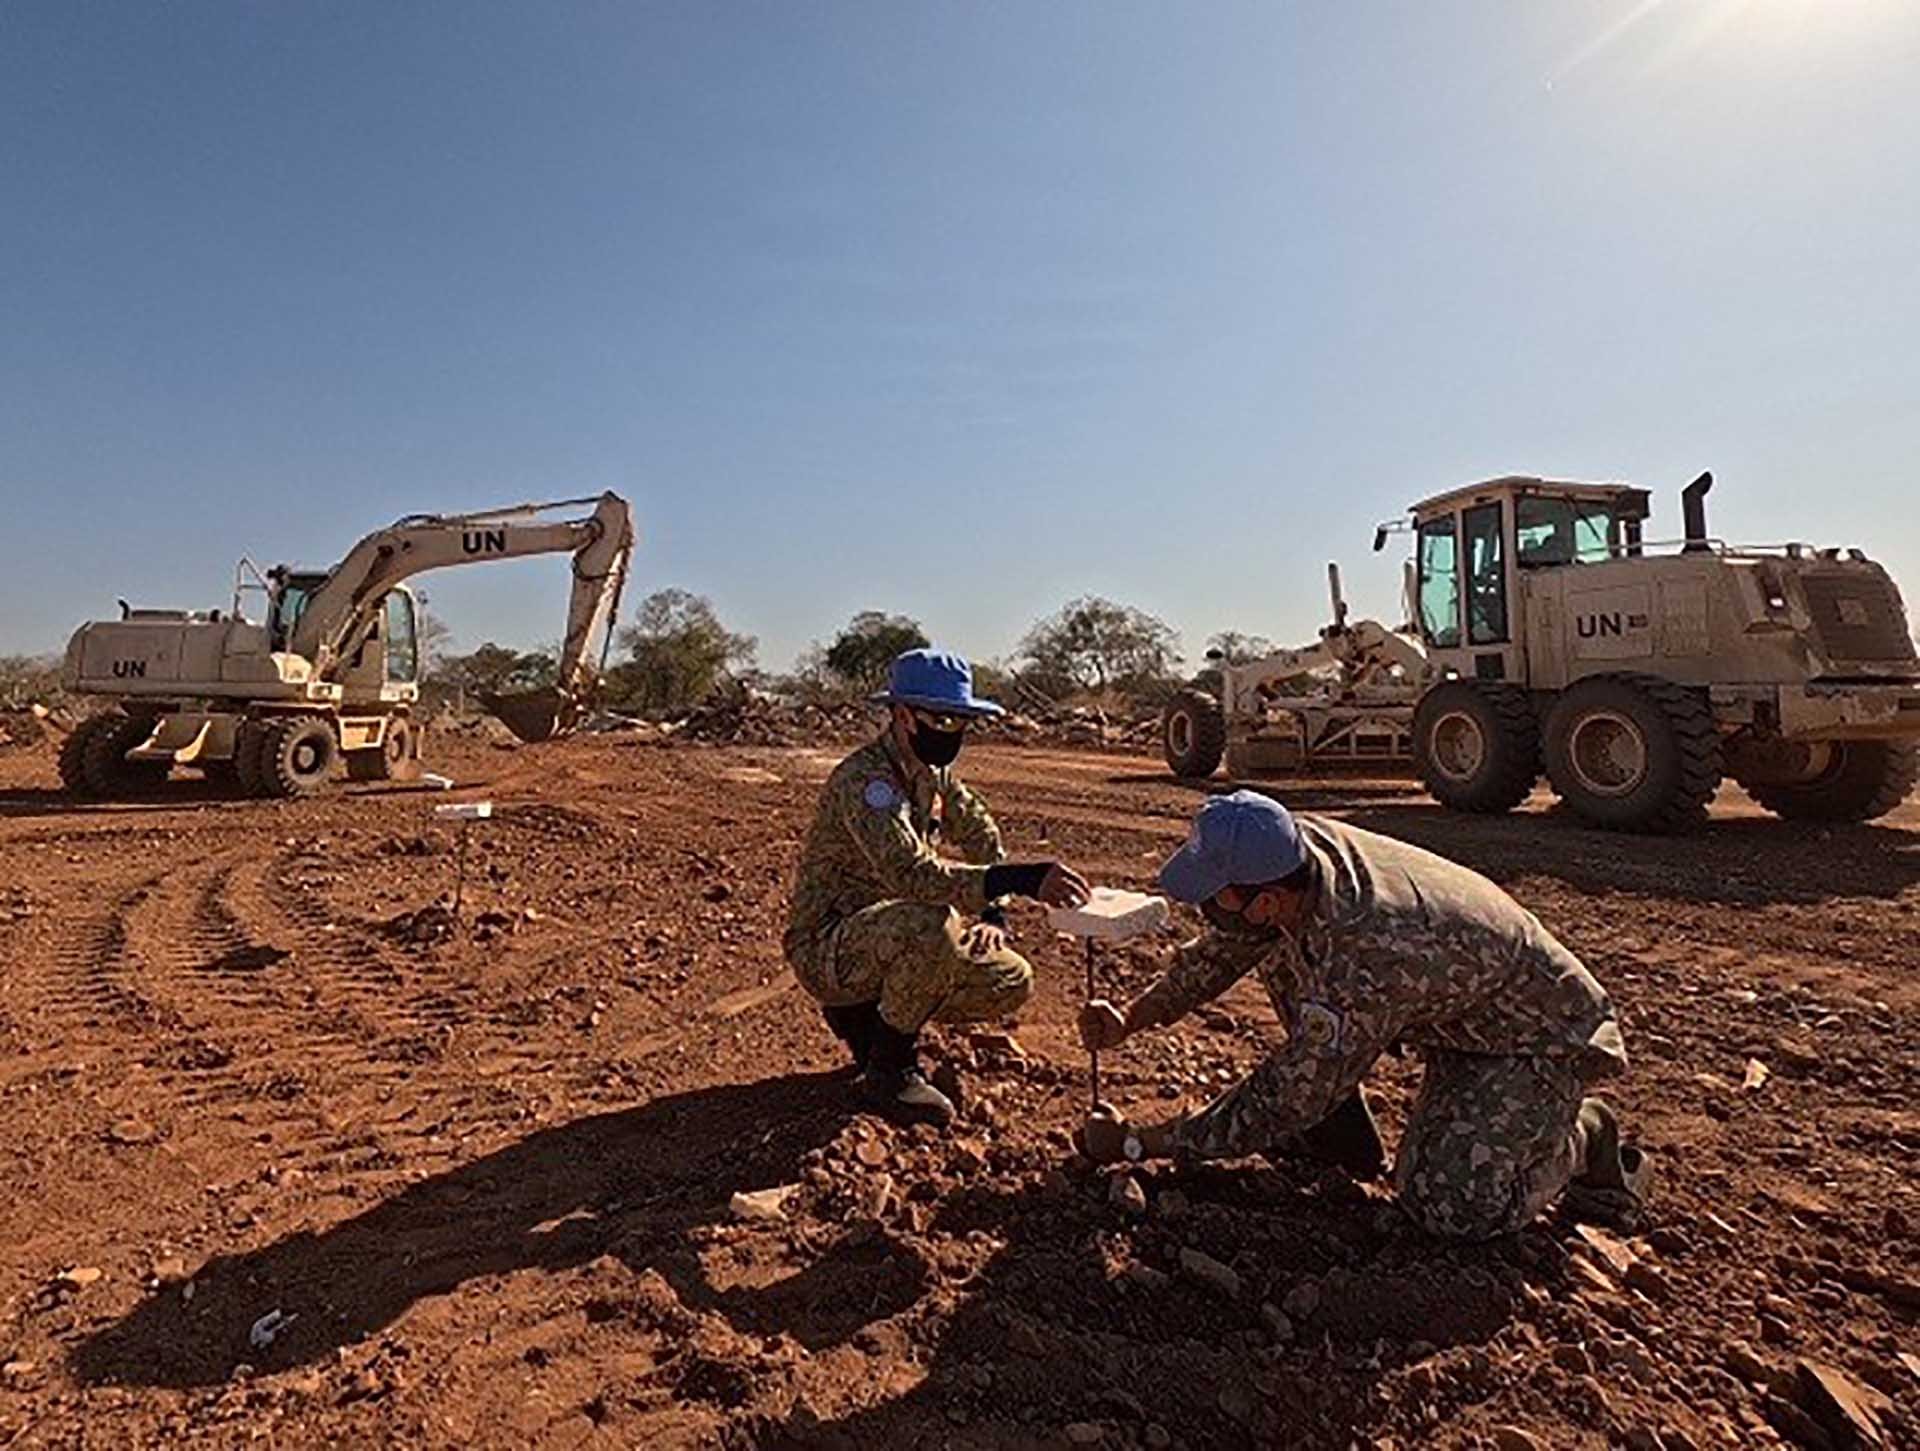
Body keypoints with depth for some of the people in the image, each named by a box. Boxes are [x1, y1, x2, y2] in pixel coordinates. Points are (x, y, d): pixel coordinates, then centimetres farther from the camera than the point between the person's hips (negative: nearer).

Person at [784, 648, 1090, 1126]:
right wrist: (1018, 880, -48)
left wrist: (994, 915, -4)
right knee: (929, 925, -37)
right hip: (826, 949, -8)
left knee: (1012, 982, -6)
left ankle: (868, 1012, 11)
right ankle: (888, 1068, -13)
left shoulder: (934, 774, 3)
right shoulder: (864, 778, -25)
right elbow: (910, 872, -40)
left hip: (891, 942, 8)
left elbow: (983, 838, 13)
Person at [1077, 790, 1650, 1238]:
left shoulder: (1360, 965, -41)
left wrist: (1135, 1143, -21)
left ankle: (1581, 1136, 7)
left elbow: (1280, 1109, -28)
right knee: (1278, 950, -7)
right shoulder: (1299, 844, -20)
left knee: (1450, 1208, -21)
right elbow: (1221, 951, -1)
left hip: (1543, 1032, -7)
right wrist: (1131, 1019, -9)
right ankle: (1341, 1122, 10)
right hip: (1454, 1008, 7)